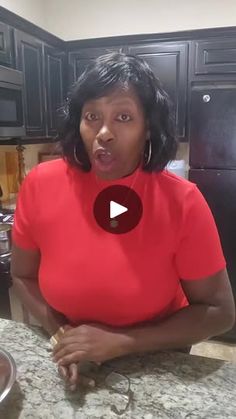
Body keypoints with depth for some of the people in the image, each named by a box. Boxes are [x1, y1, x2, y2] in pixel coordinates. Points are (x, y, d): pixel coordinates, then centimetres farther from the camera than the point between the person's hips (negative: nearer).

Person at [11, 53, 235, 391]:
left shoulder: (182, 202, -24)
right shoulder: (41, 185, -18)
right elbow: (23, 277, -4)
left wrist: (121, 342, -24)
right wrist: (61, 333, -18)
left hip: (157, 367, -1)